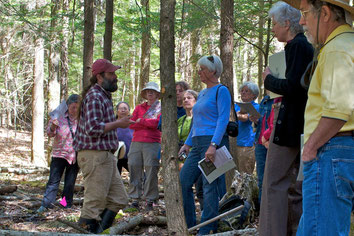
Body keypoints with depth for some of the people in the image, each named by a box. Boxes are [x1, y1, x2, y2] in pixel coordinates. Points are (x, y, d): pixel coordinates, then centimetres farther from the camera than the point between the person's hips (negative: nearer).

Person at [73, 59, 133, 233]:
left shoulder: (104, 96, 19)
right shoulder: (95, 97, -15)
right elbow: (93, 128, -25)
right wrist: (118, 124, -17)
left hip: (105, 155, 11)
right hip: (95, 155, -11)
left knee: (119, 199, 11)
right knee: (94, 203, -7)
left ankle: (98, 231, 14)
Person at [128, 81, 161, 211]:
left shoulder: (161, 108, 8)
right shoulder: (139, 107, 19)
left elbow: (157, 122, -9)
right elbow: (131, 124, 6)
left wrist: (140, 120, -1)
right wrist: (148, 123, -5)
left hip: (153, 143, -4)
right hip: (136, 142, 4)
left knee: (151, 171, -7)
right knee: (134, 169, -1)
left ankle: (150, 200, -2)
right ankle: (135, 199, 3)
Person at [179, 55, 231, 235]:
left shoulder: (221, 91, -5)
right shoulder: (202, 93, 21)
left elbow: (223, 120, -14)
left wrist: (213, 145, -23)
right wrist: (187, 143, 21)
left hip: (214, 141, -9)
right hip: (198, 145, 9)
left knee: (210, 186, -6)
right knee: (183, 182, 6)